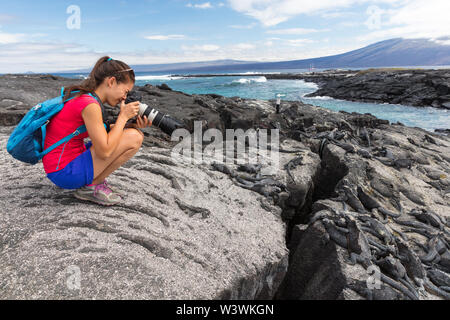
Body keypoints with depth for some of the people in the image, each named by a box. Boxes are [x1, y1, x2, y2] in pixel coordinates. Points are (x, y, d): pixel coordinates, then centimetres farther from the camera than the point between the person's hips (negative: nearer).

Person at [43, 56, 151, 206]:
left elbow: (100, 132, 13)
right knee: (133, 139, -19)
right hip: (65, 173, -9)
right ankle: (91, 186, -6)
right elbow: (105, 152, -24)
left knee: (134, 134, 9)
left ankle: (94, 179, 8)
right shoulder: (90, 105, -22)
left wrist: (133, 126, 0)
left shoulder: (81, 96, 7)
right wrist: (123, 116, -15)